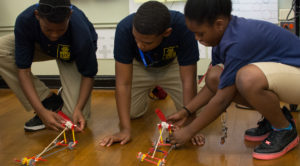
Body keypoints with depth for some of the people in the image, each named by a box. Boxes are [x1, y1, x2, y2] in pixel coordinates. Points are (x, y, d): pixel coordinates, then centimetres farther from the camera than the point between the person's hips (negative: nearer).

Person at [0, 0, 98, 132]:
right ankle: (49, 101, -12)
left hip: (73, 57, -3)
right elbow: (23, 70, -30)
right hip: (42, 46, 3)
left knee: (77, 118, -20)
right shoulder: (24, 21, -35)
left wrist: (78, 108, -35)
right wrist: (41, 111, -37)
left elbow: (88, 74, -24)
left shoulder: (81, 33, -40)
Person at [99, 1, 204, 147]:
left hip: (172, 65, 0)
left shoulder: (183, 28, -40)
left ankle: (161, 89, 21)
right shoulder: (124, 29, -37)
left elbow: (188, 80, -34)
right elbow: (123, 83, -33)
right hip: (139, 66, 1)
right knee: (131, 112, -7)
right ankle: (152, 91, 25)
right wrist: (125, 129, -37)